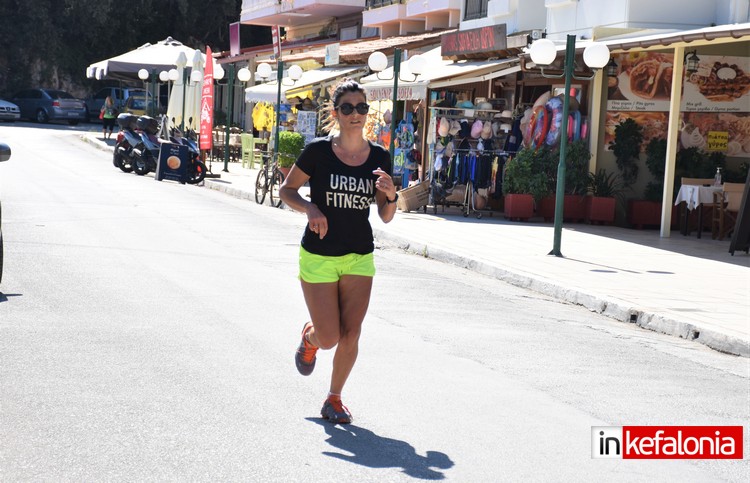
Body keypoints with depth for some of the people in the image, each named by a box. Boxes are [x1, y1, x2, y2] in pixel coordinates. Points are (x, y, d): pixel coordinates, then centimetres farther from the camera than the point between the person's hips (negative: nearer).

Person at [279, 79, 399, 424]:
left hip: (360, 257, 3)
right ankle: (309, 336, 34)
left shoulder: (379, 158, 0)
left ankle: (334, 399, 21)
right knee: (329, 338, -3)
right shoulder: (318, 151, -10)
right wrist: (309, 208, -18)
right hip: (318, 256, -3)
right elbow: (287, 190, 1)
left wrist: (390, 195, -16)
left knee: (351, 335, -1)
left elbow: (386, 217, 5)